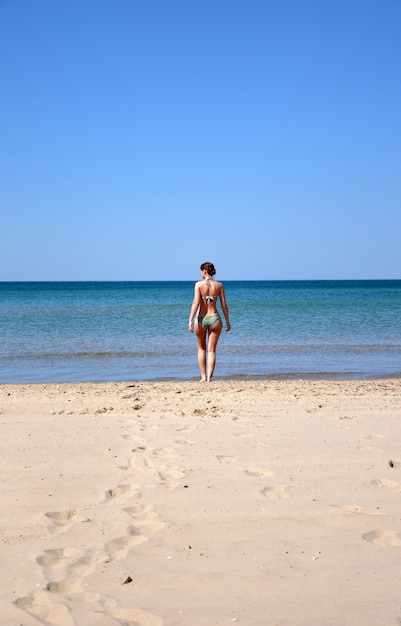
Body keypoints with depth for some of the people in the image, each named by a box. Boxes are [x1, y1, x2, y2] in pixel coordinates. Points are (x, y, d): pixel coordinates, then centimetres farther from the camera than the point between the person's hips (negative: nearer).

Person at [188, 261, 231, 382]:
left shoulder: (199, 284, -6)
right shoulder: (219, 285, 0)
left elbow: (196, 303, -15)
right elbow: (224, 305, 2)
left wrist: (190, 320, -16)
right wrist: (227, 321, 12)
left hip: (201, 319, -1)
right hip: (214, 318, 1)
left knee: (201, 348, 18)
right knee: (211, 351, 6)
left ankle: (203, 376, 17)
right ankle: (209, 378, -1)